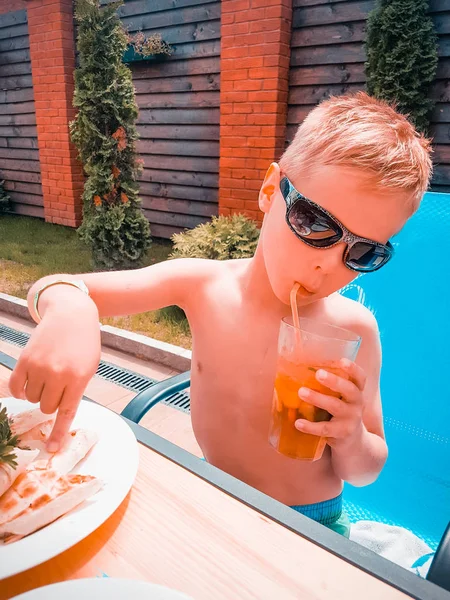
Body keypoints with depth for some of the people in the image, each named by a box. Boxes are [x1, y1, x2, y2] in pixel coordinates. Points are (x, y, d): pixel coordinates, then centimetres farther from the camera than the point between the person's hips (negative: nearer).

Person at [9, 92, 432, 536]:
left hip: (308, 524, 0)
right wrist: (67, 307, -35)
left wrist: (351, 439, -27)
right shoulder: (203, 283, -15)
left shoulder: (353, 330, -16)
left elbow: (365, 473, -4)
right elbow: (53, 289, -12)